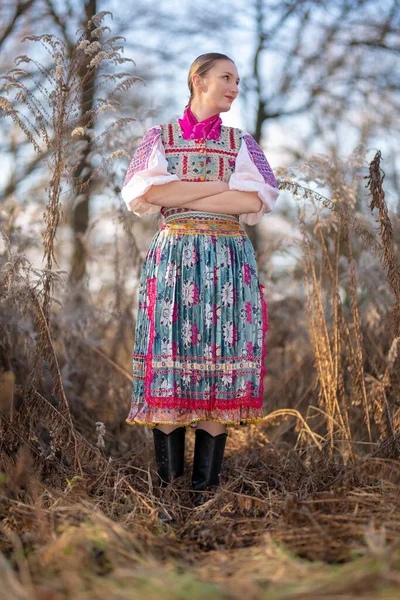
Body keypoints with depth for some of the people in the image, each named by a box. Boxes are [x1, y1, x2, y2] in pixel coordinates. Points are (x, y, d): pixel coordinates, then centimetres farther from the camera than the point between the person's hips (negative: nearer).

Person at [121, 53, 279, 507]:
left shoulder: (241, 142, 14)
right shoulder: (159, 138, 11)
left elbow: (257, 201, -4)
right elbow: (143, 195, -8)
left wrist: (180, 196, -7)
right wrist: (221, 185, -7)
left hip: (228, 262, 1)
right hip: (172, 259, -1)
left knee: (219, 363, -4)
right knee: (167, 363, -6)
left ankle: (205, 489, 4)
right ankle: (167, 485, 5)